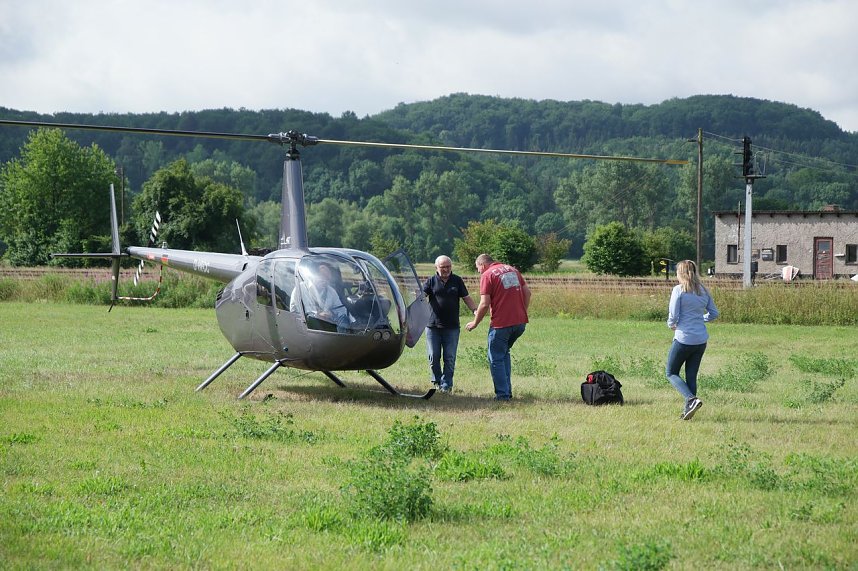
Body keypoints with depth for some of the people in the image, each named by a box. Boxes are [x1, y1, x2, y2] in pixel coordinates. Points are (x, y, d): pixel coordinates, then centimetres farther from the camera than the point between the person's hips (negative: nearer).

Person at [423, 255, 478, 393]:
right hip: (433, 326, 0)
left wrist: (476, 310, -6)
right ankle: (437, 381, 21)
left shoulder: (457, 281, 7)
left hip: (452, 326, 0)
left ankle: (446, 385, 6)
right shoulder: (431, 281, 4)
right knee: (434, 357, 3)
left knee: (449, 358, -1)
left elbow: (466, 298, 9)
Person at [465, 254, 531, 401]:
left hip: (501, 323, -7)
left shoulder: (487, 275, -6)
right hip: (520, 322, 7)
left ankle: (502, 394, 3)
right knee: (504, 353, 23)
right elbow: (527, 292, 13)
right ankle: (507, 390, 19)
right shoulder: (512, 270, 16)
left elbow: (485, 304, -11)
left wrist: (475, 323, 0)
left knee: (496, 358, 5)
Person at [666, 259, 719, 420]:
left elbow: (673, 315, -12)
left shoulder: (679, 290, -10)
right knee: (692, 375, 13)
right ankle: (688, 410, 11)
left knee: (671, 373, 7)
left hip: (684, 338, -6)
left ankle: (692, 399, -14)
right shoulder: (703, 291, 8)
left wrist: (671, 325, 8)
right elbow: (714, 313, 13)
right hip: (701, 340, 6)